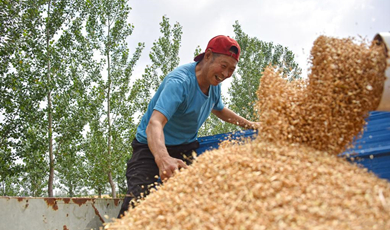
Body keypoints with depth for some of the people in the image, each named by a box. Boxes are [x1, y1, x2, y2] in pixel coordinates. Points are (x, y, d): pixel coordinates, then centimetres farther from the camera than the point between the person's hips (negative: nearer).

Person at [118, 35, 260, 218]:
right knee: (138, 199, -25)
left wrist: (249, 124, 18)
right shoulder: (180, 81, -28)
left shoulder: (214, 84, -1)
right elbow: (154, 123, -43)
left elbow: (219, 110, 25)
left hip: (185, 148, 7)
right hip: (152, 148, -6)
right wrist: (163, 159, -61)